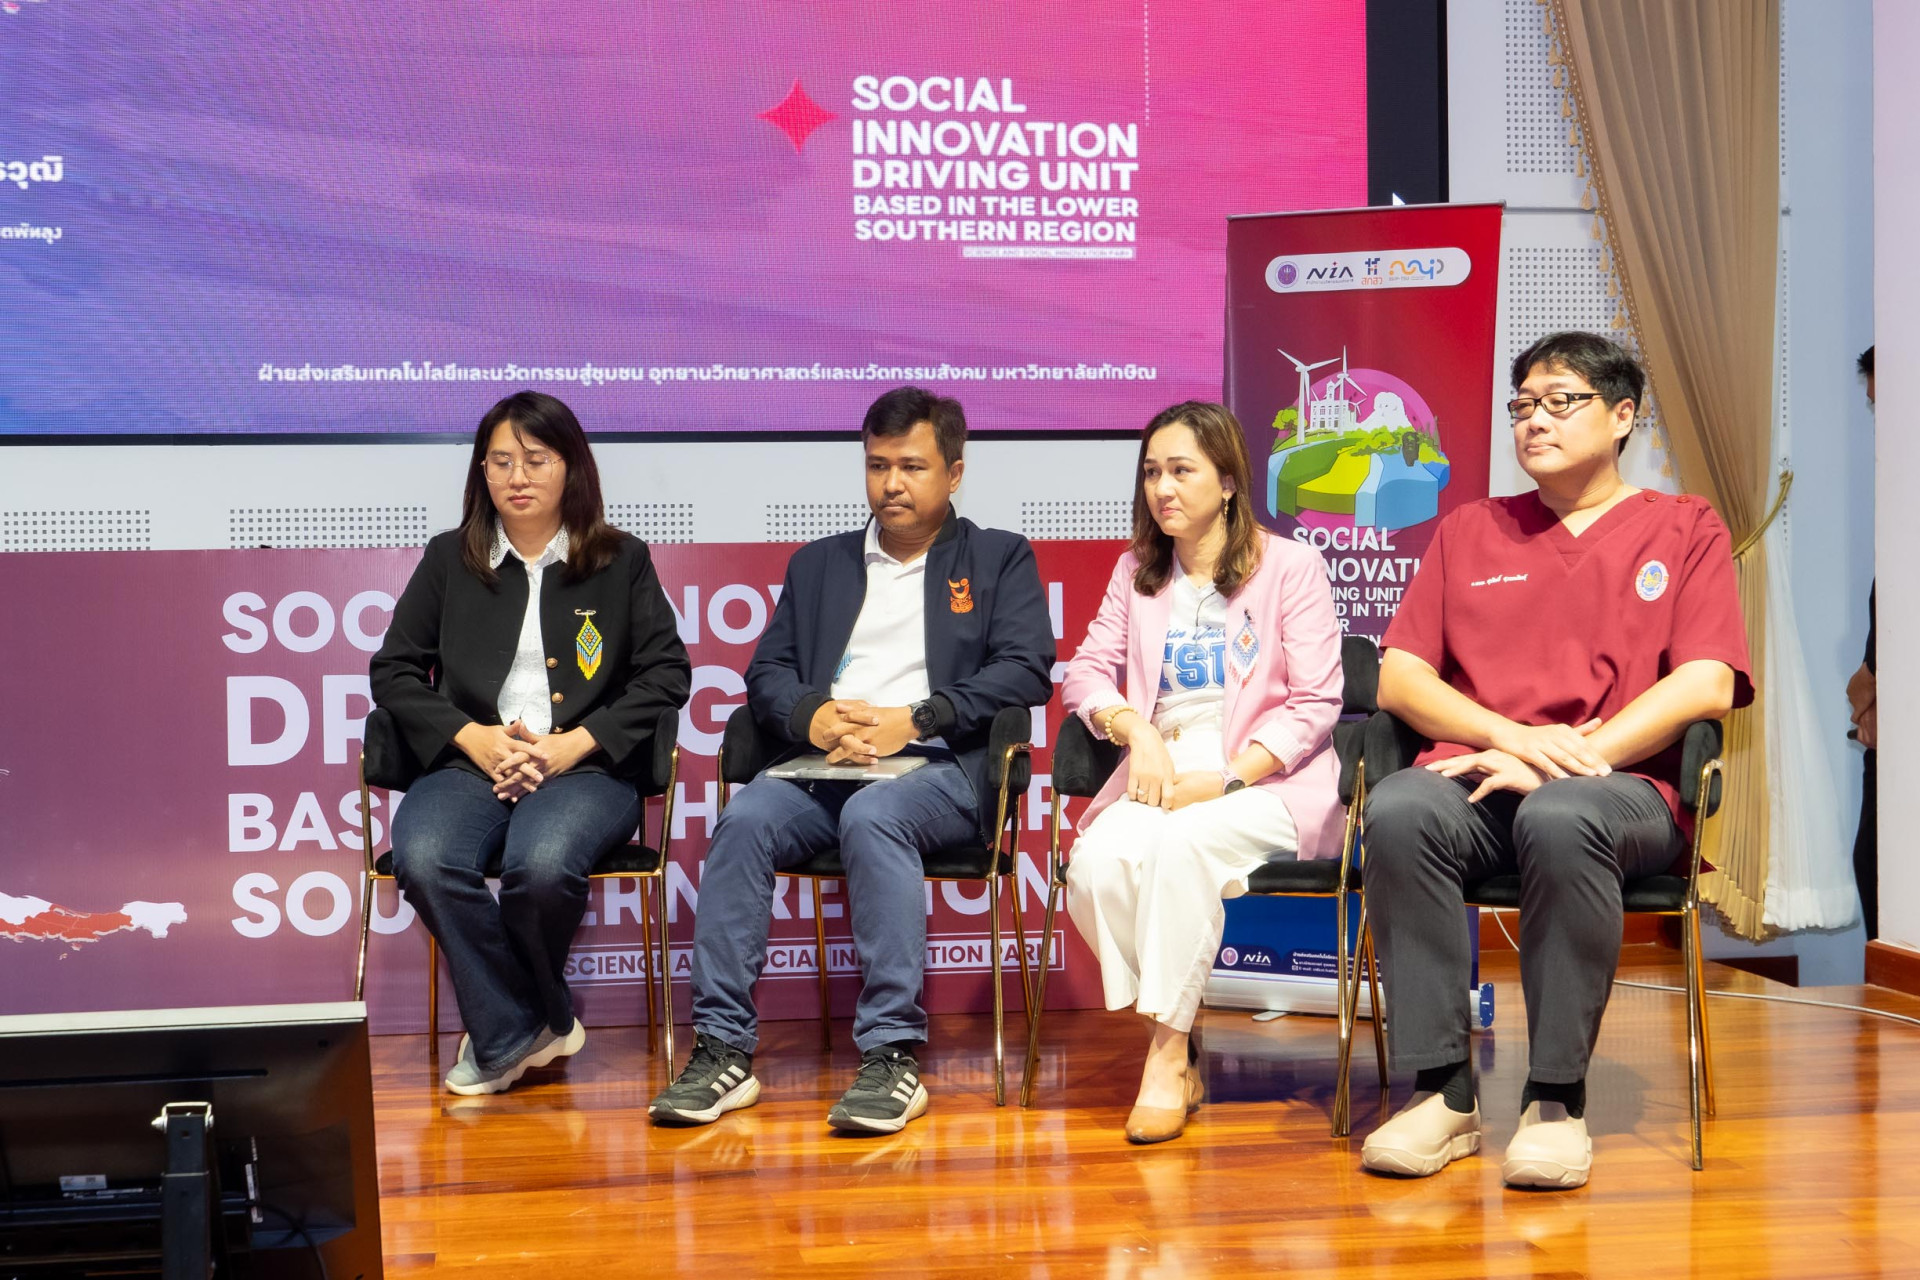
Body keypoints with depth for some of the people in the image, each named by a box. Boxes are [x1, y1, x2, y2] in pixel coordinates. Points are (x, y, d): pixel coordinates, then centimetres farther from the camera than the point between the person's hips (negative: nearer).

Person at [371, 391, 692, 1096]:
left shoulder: (622, 561, 13)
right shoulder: (449, 559, 17)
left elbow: (666, 671, 5)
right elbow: (393, 669, 13)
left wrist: (575, 744, -8)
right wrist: (473, 738, -5)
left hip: (586, 767, -2)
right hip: (470, 765, 2)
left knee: (542, 865, -35)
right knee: (424, 861, -32)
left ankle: (505, 1033, -5)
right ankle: (517, 1032, -12)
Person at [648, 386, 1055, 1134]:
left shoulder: (1001, 559, 17)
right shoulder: (818, 564, 27)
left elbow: (1027, 672, 1)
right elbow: (767, 673, 17)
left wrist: (913, 720, -11)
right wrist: (814, 717, -7)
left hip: (936, 765, -3)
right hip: (824, 763, 3)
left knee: (872, 815, -37)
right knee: (744, 820, -29)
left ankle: (893, 1057, -37)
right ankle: (723, 1052, -29)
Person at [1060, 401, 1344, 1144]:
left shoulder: (1290, 567, 4)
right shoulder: (1136, 573, 19)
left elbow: (1315, 705, -4)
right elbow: (1085, 673, 12)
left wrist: (1226, 779, -15)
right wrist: (1137, 730, -10)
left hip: (1267, 779, -4)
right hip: (1162, 772, 4)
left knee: (1181, 842, -36)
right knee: (1096, 863, -29)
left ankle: (1169, 1052, -23)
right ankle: (1176, 1042, -14)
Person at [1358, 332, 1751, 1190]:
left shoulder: (1683, 528, 14)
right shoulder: (1469, 532, 23)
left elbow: (1708, 684, -1)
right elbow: (1398, 678, 13)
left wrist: (1567, 760, -12)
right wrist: (1512, 736, -6)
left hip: (1622, 788, -3)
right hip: (1479, 781, 3)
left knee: (1561, 819, -39)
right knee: (1397, 809, -33)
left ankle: (1557, 1100, -28)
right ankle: (1441, 1091, -27)